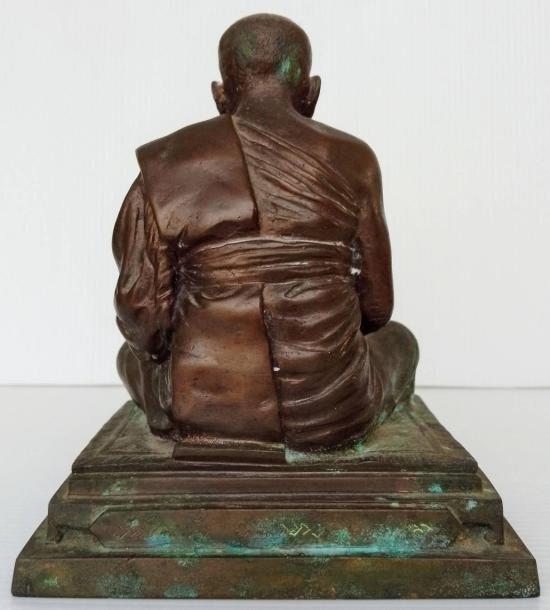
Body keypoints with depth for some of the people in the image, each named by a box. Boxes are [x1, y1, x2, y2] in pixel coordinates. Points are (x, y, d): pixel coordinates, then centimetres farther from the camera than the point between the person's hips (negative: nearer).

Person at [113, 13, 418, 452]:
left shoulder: (165, 168, -4)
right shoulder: (351, 161, -2)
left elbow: (142, 318, -4)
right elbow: (377, 306, 3)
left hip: (204, 410, 1)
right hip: (333, 411, 1)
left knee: (135, 355, 32)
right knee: (398, 340, 32)